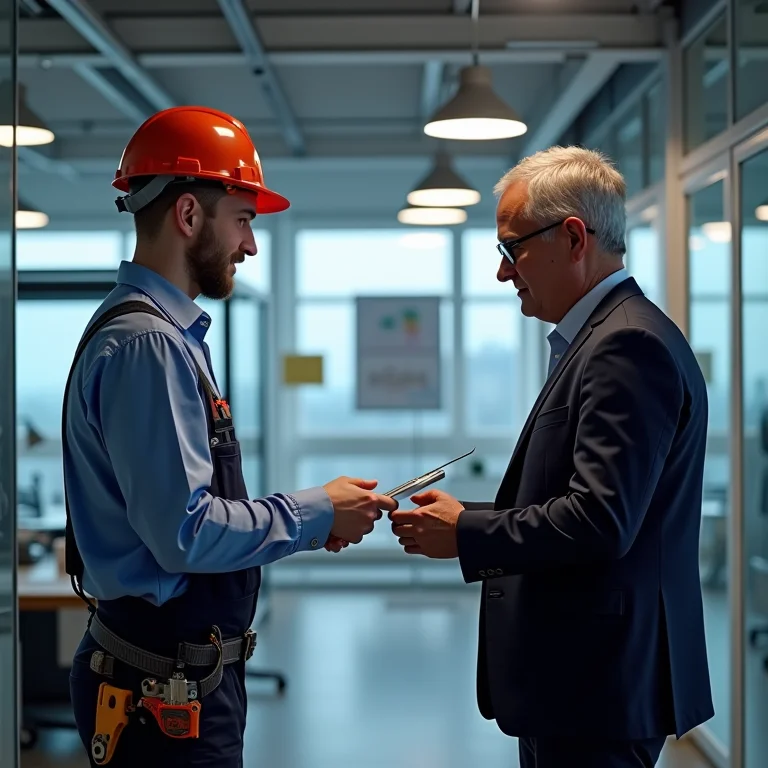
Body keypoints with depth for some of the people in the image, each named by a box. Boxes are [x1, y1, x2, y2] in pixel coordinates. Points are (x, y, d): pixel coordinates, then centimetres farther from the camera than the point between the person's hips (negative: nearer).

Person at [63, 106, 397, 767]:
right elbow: (185, 532, -24)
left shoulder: (168, 333, 11)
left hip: (188, 670, 10)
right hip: (166, 685, -10)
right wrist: (314, 515, -12)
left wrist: (309, 516, 7)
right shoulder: (146, 345, -20)